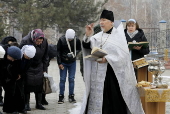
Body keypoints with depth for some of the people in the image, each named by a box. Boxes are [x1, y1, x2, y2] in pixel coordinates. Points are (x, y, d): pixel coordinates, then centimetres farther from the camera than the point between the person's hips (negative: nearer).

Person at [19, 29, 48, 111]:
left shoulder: (45, 42, -9)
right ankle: (26, 104, 7)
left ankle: (38, 104, 14)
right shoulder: (25, 41, -21)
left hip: (39, 68, 3)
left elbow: (45, 56, 5)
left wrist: (44, 69, 7)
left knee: (39, 85, 4)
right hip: (28, 68, -3)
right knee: (27, 85, -2)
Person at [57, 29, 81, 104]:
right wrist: (59, 63, -6)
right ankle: (61, 96, 6)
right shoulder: (61, 40, -12)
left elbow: (79, 49, 7)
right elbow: (58, 52, -4)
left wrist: (74, 54, -13)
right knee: (62, 79, 0)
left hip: (72, 62, 1)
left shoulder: (77, 40, -10)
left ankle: (71, 96, 12)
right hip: (63, 63, -1)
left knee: (71, 79, 4)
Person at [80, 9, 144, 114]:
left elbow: (123, 54, -11)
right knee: (98, 100, 4)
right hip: (98, 74, 5)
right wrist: (88, 35, -16)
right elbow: (86, 46, 2)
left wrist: (107, 59, -21)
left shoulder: (118, 35, -2)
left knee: (114, 99, -4)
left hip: (113, 72, -5)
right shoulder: (98, 36, 13)